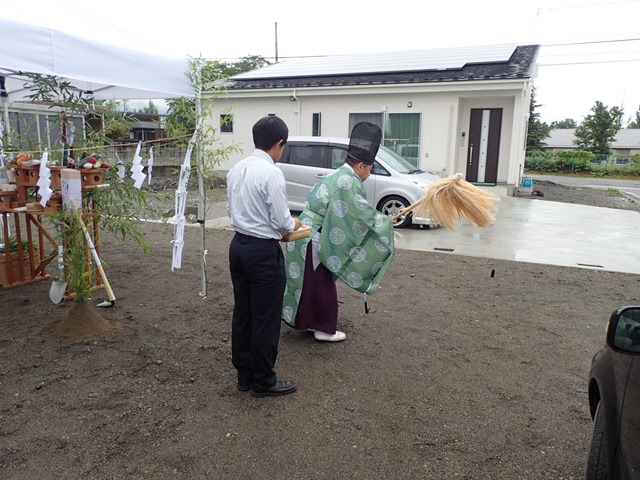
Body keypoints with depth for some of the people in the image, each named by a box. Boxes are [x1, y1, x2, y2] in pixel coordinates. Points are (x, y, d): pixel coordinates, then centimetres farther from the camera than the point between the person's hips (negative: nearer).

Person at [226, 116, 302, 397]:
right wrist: (294, 224, 4)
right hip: (263, 251, -8)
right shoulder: (271, 173, -18)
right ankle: (263, 382, 19)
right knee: (266, 318, 5)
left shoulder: (236, 169, 6)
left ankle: (244, 375, 30)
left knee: (242, 313, 16)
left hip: (238, 245, 8)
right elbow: (281, 221, -16)